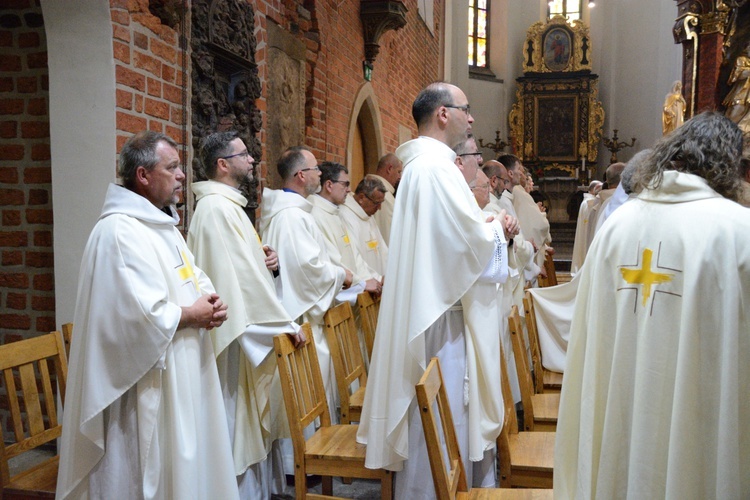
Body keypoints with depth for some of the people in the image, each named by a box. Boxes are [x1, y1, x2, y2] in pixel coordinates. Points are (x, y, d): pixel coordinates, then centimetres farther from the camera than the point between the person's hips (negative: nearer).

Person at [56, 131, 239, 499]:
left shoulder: (162, 224, 13)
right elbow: (140, 316, -28)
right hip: (148, 388, -10)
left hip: (183, 378, 10)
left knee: (188, 465, 19)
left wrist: (210, 303, 0)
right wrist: (192, 316, -13)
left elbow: (193, 280, 21)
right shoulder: (119, 231, -20)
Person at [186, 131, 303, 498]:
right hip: (237, 335, -10)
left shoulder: (228, 205, 15)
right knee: (239, 427, 0)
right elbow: (241, 276, -22)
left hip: (245, 333, 10)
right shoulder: (217, 208, -17)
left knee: (249, 425, 16)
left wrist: (263, 259, 1)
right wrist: (283, 324, -18)